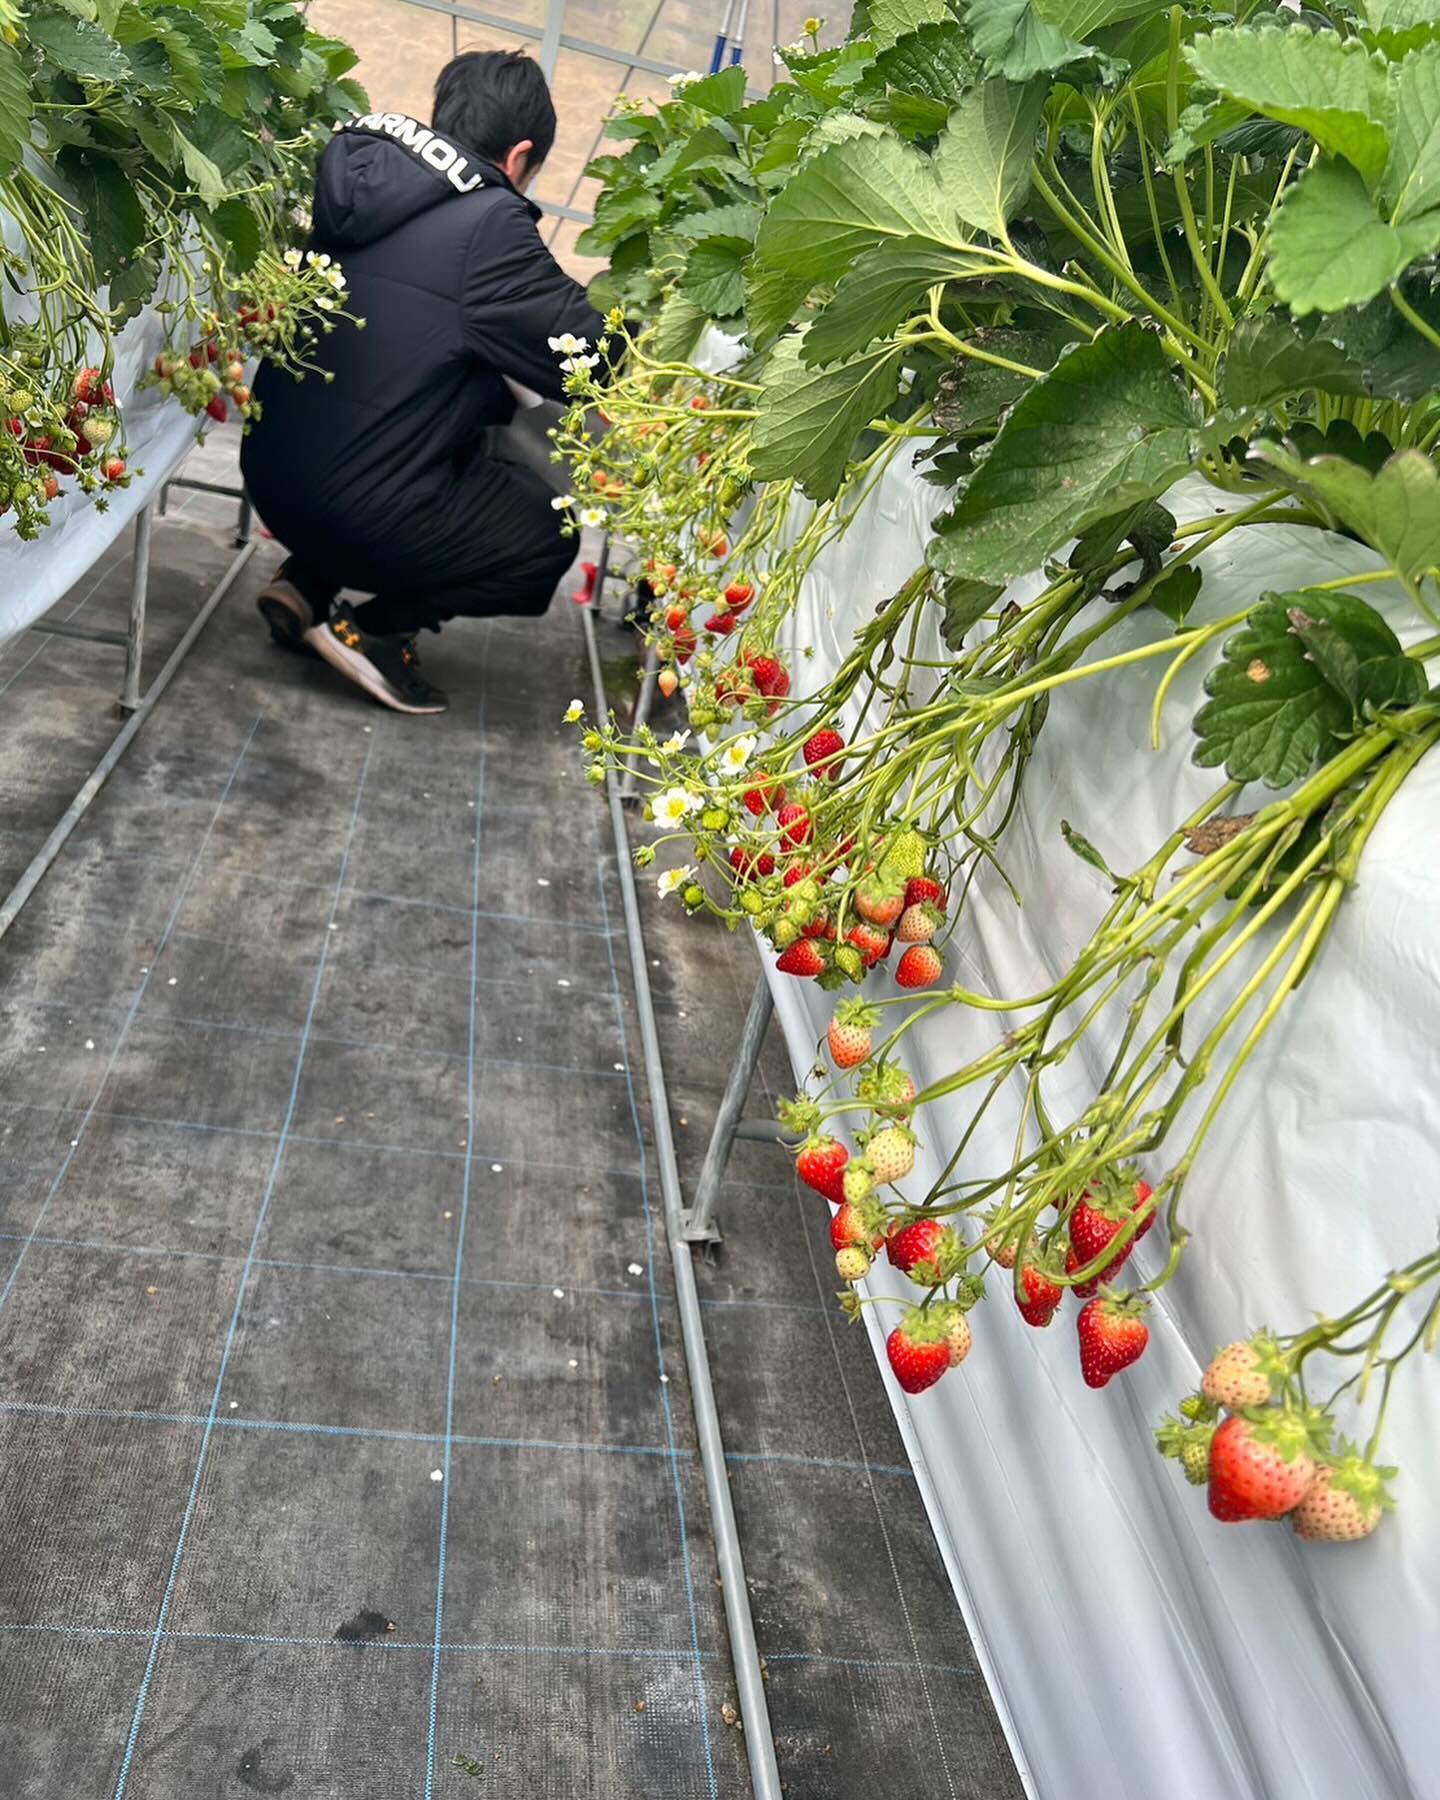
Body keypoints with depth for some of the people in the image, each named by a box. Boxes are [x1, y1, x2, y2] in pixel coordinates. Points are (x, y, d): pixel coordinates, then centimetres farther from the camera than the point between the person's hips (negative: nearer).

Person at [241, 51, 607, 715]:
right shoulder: (486, 224, -15)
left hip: (272, 472, 7)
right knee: (551, 527, 14)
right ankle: (375, 628, 3)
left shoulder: (359, 184, 7)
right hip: (363, 515, -7)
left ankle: (308, 583, 17)